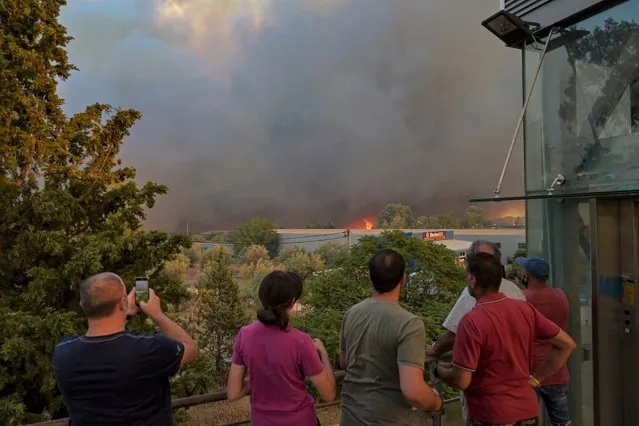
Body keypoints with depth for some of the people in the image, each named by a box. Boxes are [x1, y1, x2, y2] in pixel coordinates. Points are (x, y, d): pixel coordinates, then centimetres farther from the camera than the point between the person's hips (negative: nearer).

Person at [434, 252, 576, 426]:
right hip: (527, 411, 6)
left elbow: (461, 381, -21)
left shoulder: (472, 321, -22)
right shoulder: (525, 309, -4)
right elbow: (567, 344, 4)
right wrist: (535, 379, 6)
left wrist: (439, 370, -1)